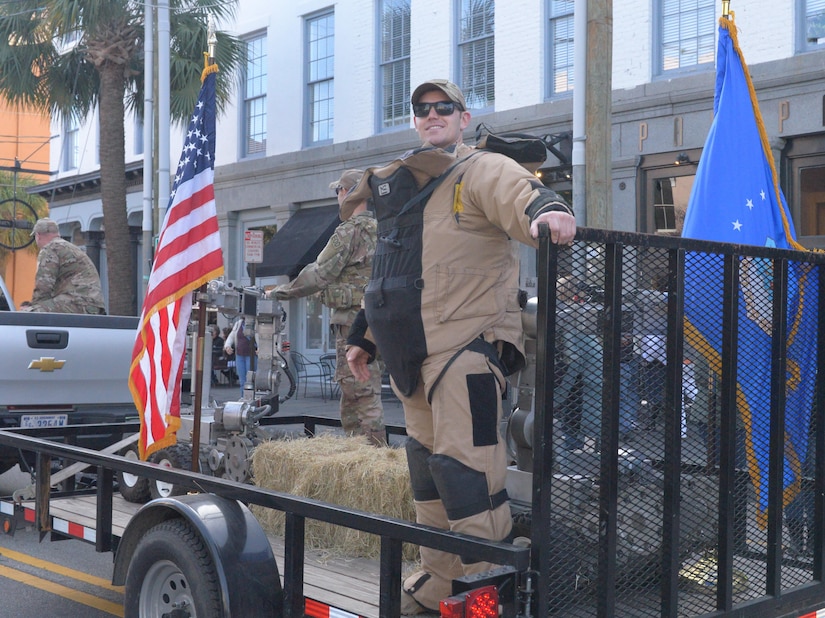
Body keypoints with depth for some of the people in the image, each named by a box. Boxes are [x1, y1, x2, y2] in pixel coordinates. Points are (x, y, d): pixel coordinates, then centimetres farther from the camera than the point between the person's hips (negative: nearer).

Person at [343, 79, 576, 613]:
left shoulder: (481, 171, -3)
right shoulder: (403, 185, 22)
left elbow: (517, 192, -26)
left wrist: (544, 210, -50)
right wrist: (365, 337, 29)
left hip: (467, 343, -9)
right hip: (415, 351, 9)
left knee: (463, 464, -14)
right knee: (426, 462, 15)